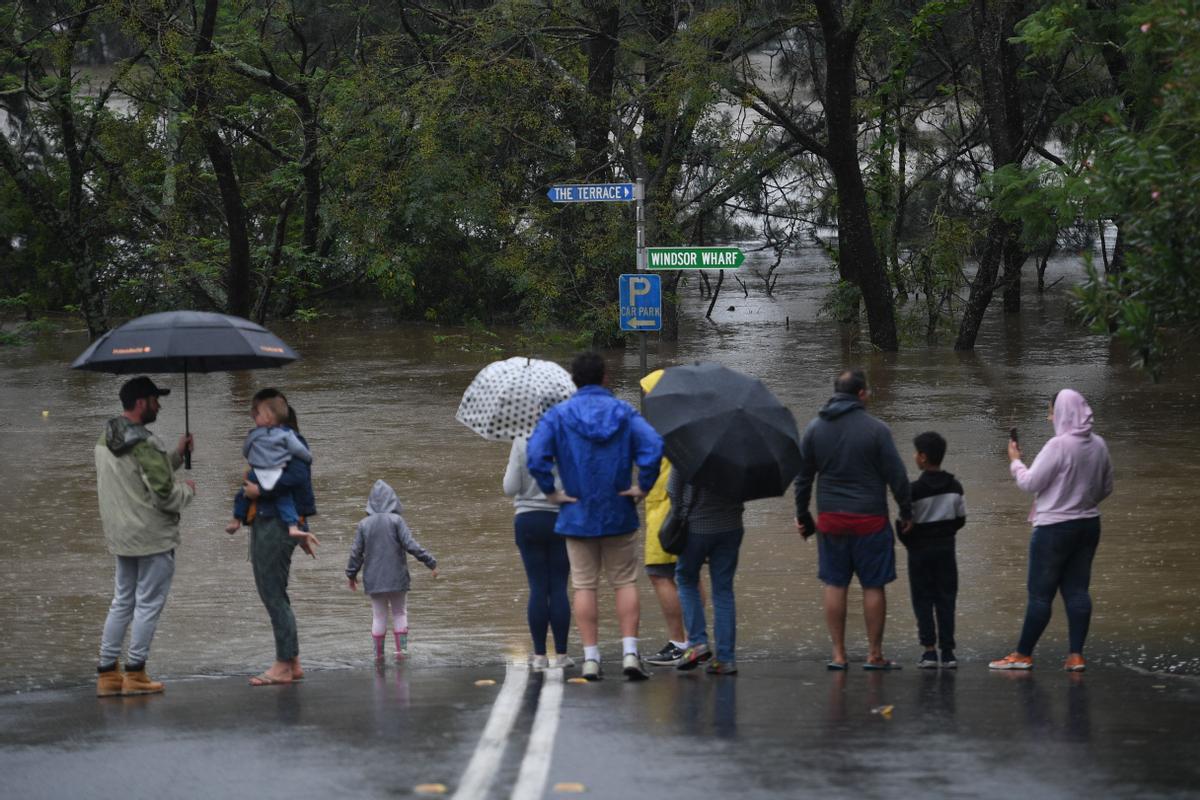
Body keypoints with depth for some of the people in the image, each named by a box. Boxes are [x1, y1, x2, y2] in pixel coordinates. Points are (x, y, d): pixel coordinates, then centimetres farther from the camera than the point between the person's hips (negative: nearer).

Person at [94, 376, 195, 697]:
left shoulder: (105, 439, 8)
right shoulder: (145, 444, -21)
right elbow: (164, 493, -21)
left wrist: (176, 455, 9)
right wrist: (187, 490, -2)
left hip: (120, 535, 8)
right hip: (153, 537, -8)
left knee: (122, 602, 15)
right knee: (148, 603, 1)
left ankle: (107, 673, 14)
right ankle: (135, 674, 3)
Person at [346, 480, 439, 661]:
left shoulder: (364, 524, -1)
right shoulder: (396, 521, -9)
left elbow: (356, 551, 3)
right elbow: (410, 545, -14)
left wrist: (351, 574, 16)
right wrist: (431, 562, -8)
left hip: (374, 579, 2)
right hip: (397, 577, -2)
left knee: (378, 616, 10)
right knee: (400, 613, 11)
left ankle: (378, 653, 10)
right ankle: (401, 648, 2)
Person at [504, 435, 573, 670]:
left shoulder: (521, 443, -8)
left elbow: (510, 488, -6)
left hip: (528, 520, 0)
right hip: (561, 518, 0)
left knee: (537, 588, 4)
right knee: (559, 587, 5)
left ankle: (539, 655, 3)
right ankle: (561, 654, 4)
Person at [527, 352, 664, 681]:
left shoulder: (557, 415, -2)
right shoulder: (624, 412, 0)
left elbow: (536, 455, -16)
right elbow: (653, 446, -15)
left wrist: (551, 491, -6)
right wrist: (643, 486, -7)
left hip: (577, 515, 0)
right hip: (619, 516, 0)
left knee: (584, 586, 5)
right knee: (625, 582, 7)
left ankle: (590, 658, 2)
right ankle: (630, 652, -4)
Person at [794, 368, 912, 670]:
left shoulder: (814, 429, 5)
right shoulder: (875, 429, -7)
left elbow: (803, 476, 9)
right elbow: (896, 475, -6)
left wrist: (802, 515, 18)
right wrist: (906, 512, 4)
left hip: (831, 520, 3)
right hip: (870, 519, -3)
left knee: (835, 585, 7)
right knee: (874, 586, 3)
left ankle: (838, 654, 7)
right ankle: (874, 655, 6)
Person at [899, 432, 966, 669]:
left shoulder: (915, 490, -15)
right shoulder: (955, 487, 0)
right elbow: (961, 519, 7)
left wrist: (909, 543, 5)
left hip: (920, 550, -4)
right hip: (946, 549, 4)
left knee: (923, 600, 3)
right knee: (946, 599, 7)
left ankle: (929, 649, -4)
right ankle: (947, 651, 4)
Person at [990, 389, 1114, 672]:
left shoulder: (1058, 446, -18)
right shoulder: (1098, 445, 4)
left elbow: (1030, 482, -15)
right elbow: (1106, 487, 13)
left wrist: (1015, 461, 2)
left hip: (1055, 528, -7)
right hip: (1089, 525, 7)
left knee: (1040, 593, 1)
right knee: (1077, 590, 8)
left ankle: (1023, 654, 8)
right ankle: (1076, 655, 5)